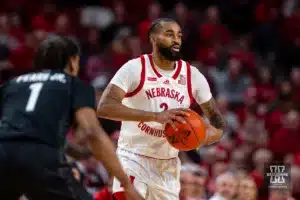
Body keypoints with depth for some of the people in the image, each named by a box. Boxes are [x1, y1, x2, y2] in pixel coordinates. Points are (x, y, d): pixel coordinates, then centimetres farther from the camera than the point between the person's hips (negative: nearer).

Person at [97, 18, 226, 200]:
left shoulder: (193, 75, 1)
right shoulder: (134, 68, -13)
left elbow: (216, 116, 9)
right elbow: (104, 107, -25)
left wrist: (215, 132, -19)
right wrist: (156, 116, -35)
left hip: (168, 165, 5)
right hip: (134, 159, -5)